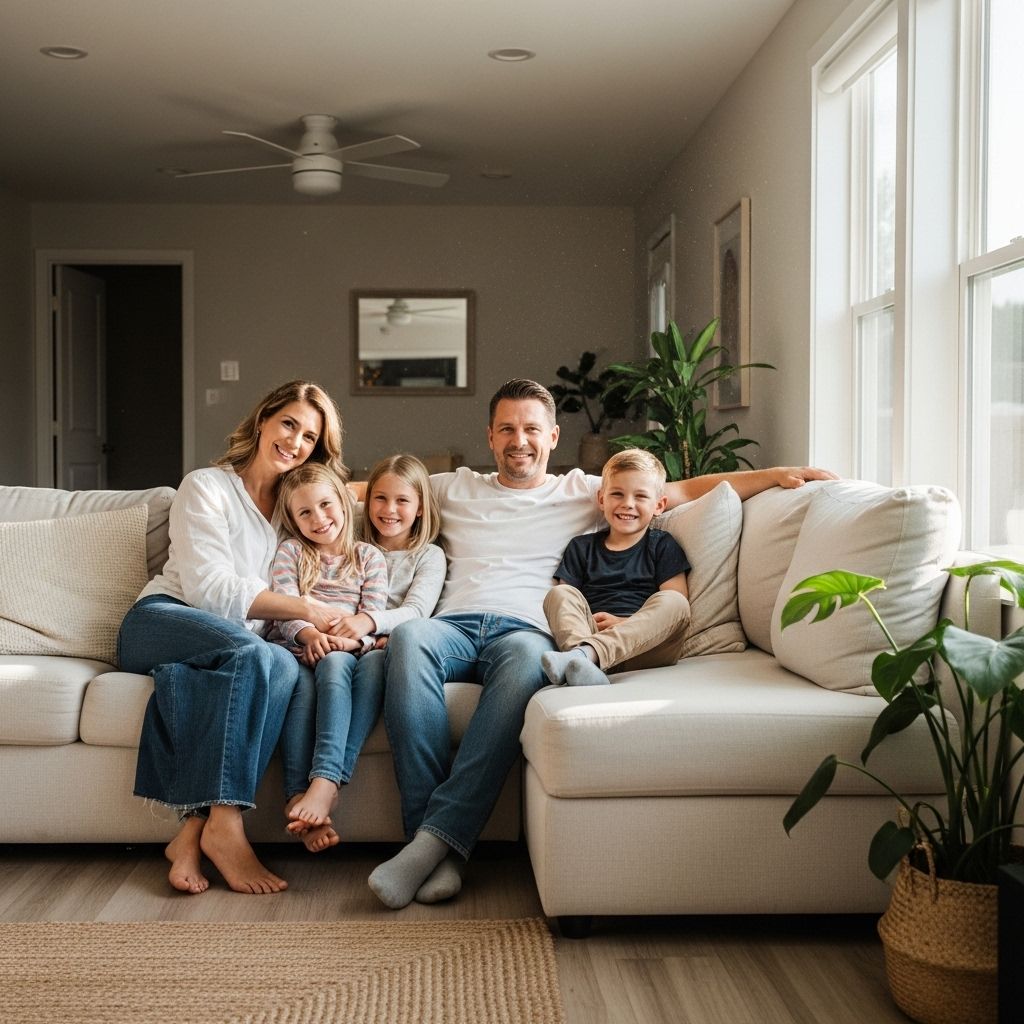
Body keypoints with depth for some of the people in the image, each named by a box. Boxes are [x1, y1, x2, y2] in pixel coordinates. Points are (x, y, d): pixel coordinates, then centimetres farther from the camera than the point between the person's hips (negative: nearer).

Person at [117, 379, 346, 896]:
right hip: (160, 620, -4)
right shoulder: (206, 486, 5)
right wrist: (304, 609, -12)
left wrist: (311, 632, -13)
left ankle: (193, 828, -40)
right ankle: (224, 824, -39)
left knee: (284, 665, -34)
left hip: (239, 649, 4)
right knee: (249, 649, -37)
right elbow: (208, 588, -8)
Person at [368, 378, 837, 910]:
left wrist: (777, 475, 11)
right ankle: (440, 848, -39)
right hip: (454, 625, 2)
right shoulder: (454, 489, 29)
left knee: (526, 657, -40)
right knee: (408, 636, -36)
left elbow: (686, 489, 18)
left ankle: (433, 839, -42)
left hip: (524, 629, -1)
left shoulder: (582, 491, 23)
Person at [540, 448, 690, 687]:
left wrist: (623, 623, -11)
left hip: (644, 644, -1)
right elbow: (564, 602, 13)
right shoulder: (581, 547, 22)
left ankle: (586, 653, -51)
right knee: (559, 594, -20)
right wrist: (581, 621, -11)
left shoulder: (663, 546, 16)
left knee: (673, 602, -30)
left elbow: (673, 606, 3)